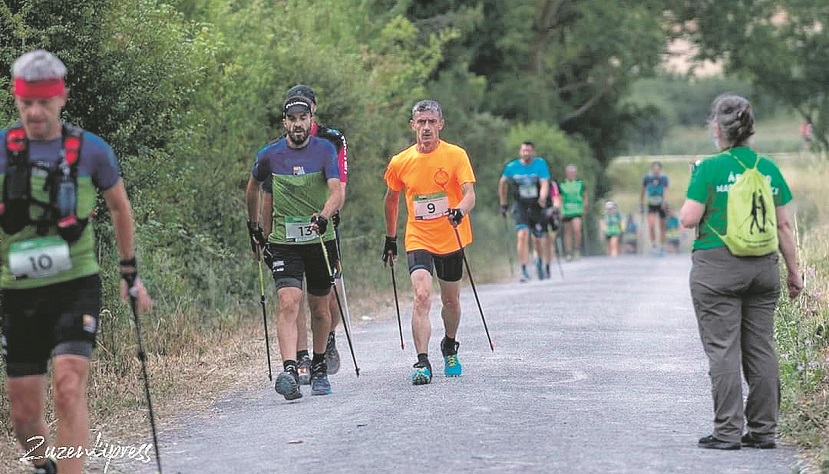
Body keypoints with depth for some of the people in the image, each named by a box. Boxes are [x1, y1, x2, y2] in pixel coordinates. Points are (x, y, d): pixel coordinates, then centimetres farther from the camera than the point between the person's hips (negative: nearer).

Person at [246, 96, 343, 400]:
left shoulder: (325, 150, -5)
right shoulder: (270, 155, -1)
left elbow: (337, 192, -17)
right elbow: (253, 187, 20)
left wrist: (323, 217, -36)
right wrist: (253, 225, 24)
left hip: (320, 240, 1)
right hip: (284, 242, -1)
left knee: (319, 309, 12)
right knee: (288, 304, -18)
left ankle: (319, 368, 32)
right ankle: (289, 372, -28)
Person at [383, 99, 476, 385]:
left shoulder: (456, 156, -8)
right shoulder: (400, 162, -3)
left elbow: (469, 193, -17)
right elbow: (391, 199, 14)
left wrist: (460, 211, -39)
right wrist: (390, 238, 18)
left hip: (451, 239, 0)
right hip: (418, 240, 0)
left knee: (451, 301, 14)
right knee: (422, 296, -19)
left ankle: (449, 348, 41)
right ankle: (422, 364, -20)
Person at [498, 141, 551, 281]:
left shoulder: (540, 163, -6)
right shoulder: (512, 166, -2)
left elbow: (544, 184, -15)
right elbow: (502, 183, 15)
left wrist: (542, 199, -33)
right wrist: (503, 204, 16)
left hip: (537, 206, 0)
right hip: (521, 207, 0)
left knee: (539, 238, 7)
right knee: (522, 235, -19)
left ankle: (540, 262, 38)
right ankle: (524, 270, -19)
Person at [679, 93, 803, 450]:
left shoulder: (710, 168, -9)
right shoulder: (768, 168, 5)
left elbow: (689, 219, -11)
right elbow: (783, 226, 8)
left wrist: (687, 206, 11)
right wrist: (793, 271, 15)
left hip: (717, 267, -5)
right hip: (763, 267, 5)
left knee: (723, 350, -1)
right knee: (761, 350, 9)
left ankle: (727, 431, -1)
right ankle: (763, 430, 13)